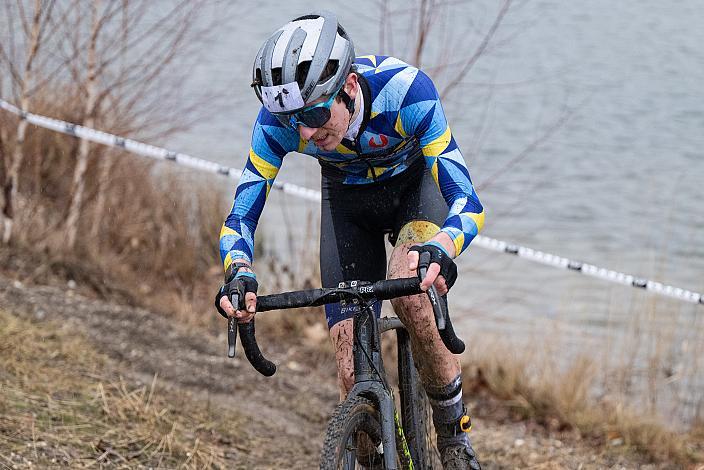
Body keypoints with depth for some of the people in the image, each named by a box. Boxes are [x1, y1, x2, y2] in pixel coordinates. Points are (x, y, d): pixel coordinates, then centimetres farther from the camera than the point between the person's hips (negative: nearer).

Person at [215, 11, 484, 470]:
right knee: (353, 369, -9)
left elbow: (467, 203, -41)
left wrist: (439, 250, -62)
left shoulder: (406, 89, -39)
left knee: (410, 295, -32)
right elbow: (242, 215, -25)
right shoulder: (279, 120, -30)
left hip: (416, 184, -3)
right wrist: (239, 274, -47)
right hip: (347, 199, 3)